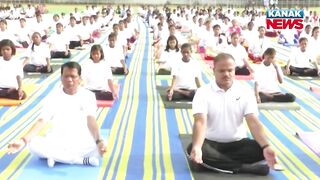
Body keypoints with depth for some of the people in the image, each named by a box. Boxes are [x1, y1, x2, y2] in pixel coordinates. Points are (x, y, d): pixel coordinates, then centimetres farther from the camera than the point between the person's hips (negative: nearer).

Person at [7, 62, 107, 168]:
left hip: (81, 142, -1)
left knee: (99, 149, -31)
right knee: (33, 144, -27)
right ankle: (83, 160, -24)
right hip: (57, 141, 2)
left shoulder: (88, 96, -7)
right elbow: (41, 121, -10)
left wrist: (98, 141, -41)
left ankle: (56, 157, -19)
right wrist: (23, 140, -26)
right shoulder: (54, 97, -2)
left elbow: (91, 121, -21)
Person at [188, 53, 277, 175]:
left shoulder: (245, 93, -2)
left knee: (260, 149, -26)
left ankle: (214, 161, -22)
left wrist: (266, 146, -30)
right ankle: (244, 168, -30)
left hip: (238, 143, 2)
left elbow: (253, 122, -12)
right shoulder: (203, 92, -8)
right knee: (192, 149, -34)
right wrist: (196, 147, -42)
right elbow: (200, 122, -21)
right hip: (211, 143, -1)